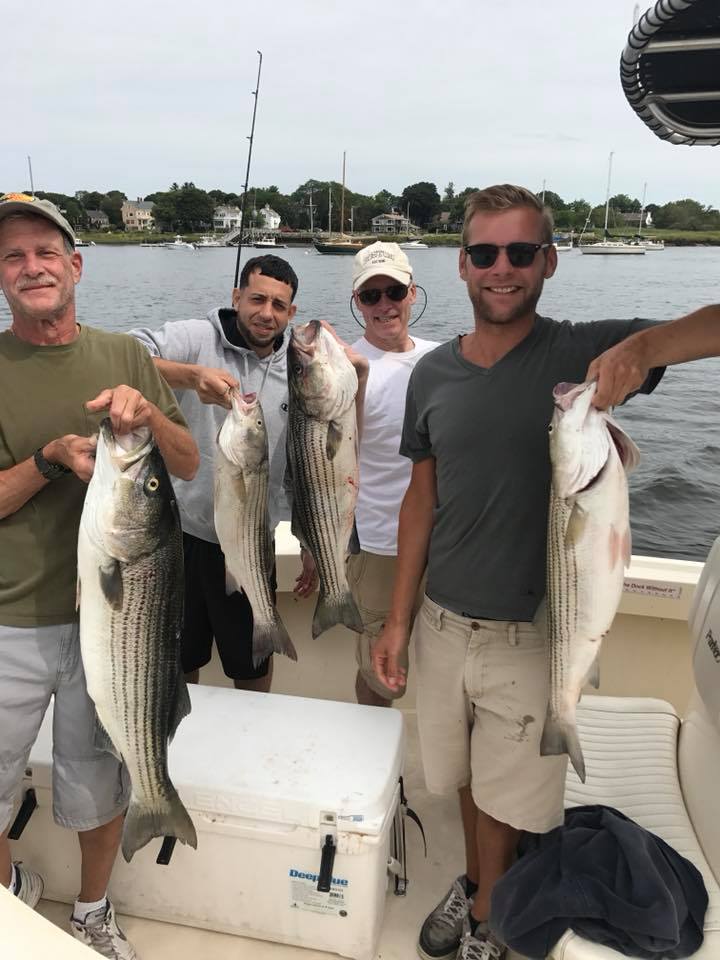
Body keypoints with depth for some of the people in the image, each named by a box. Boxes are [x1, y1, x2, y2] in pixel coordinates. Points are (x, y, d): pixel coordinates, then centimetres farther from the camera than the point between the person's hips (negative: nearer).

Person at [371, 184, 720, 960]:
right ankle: (476, 881, 51)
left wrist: (646, 344, -39)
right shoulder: (432, 373, -1)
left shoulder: (584, 355, -11)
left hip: (533, 634, -3)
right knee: (465, 779, 23)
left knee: (504, 795, 15)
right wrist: (398, 620, 4)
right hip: (443, 625, 3)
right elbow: (422, 497, 4)